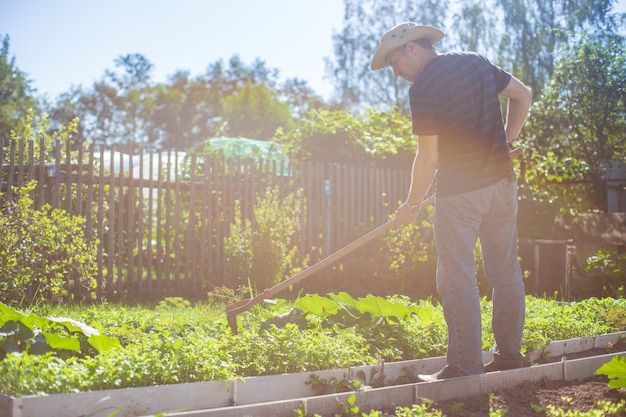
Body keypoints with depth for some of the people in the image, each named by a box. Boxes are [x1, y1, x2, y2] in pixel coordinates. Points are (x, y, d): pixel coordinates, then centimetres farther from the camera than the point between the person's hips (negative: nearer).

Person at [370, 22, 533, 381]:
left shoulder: (423, 88, -12)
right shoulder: (477, 62, 9)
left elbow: (429, 157, -13)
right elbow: (523, 95, 17)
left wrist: (412, 205, -1)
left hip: (459, 191, -7)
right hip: (502, 180, 7)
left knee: (458, 278, -1)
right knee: (506, 269, 13)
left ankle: (466, 366, 0)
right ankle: (510, 354, 21)